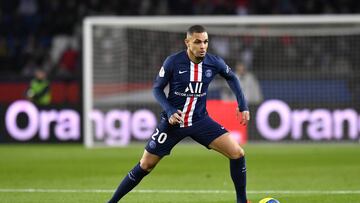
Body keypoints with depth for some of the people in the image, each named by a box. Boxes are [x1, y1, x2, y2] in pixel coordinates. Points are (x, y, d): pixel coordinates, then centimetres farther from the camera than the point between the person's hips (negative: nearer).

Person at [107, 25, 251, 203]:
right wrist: (170, 111, -20)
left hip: (200, 120, 2)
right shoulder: (173, 62, -16)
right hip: (173, 121, -2)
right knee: (146, 165, 2)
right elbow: (157, 88, -4)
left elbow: (231, 77, 13)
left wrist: (242, 105, 6)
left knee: (237, 153, -14)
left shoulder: (214, 62, -9)